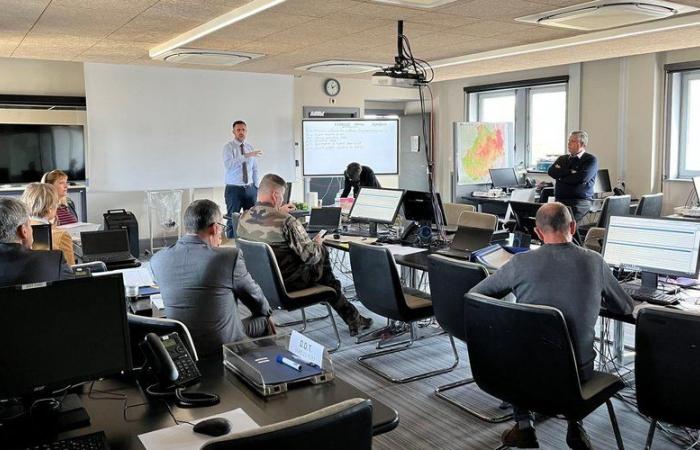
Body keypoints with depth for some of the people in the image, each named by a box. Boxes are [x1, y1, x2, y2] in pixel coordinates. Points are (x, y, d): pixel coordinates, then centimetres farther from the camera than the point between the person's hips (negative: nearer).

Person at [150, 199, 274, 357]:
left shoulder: (157, 260, -7)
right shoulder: (229, 257, -21)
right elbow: (255, 297, -4)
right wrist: (266, 312, 18)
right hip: (224, 345, -6)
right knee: (264, 322, 22)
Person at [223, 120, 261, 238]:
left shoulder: (250, 147, 10)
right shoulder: (229, 147, -6)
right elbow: (228, 164, -25)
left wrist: (256, 186, 8)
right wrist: (246, 156, -33)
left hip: (250, 189, 4)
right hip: (234, 189, -4)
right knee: (233, 220, 0)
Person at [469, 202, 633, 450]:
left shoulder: (520, 263, -14)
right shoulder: (594, 262, -8)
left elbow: (474, 296, -2)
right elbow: (626, 307, 8)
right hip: (578, 372, 2)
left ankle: (523, 425, 26)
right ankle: (575, 425, 27)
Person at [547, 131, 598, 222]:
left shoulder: (591, 160, 6)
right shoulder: (562, 158, 23)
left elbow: (582, 178, -10)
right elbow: (551, 171, 6)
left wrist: (561, 175, 3)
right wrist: (570, 172, -5)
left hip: (580, 201, -4)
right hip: (559, 200, 4)